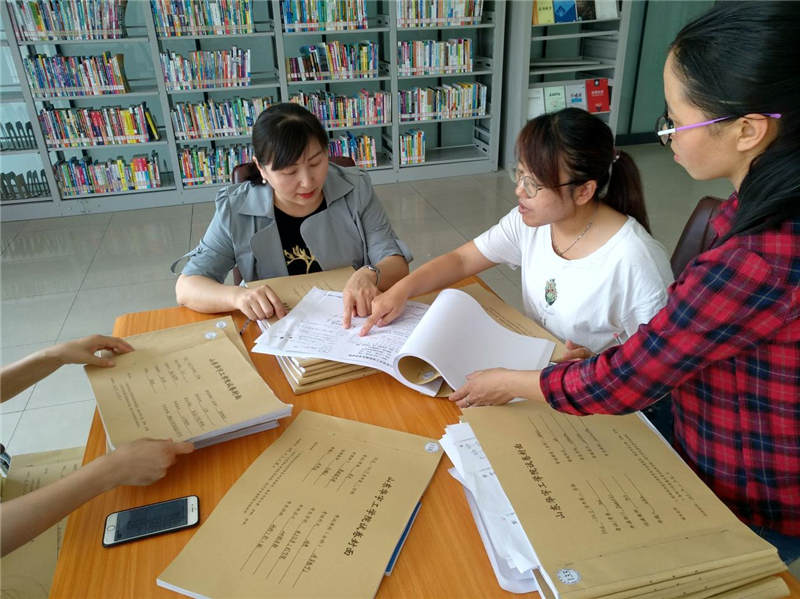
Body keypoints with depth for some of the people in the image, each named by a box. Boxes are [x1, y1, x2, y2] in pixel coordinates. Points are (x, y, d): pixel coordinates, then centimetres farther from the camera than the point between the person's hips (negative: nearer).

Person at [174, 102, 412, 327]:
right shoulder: (235, 212, -7)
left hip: (353, 322, 0)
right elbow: (186, 287, -6)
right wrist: (236, 295, -27)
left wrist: (370, 275, -30)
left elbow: (398, 265, -6)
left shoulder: (356, 190, -5)